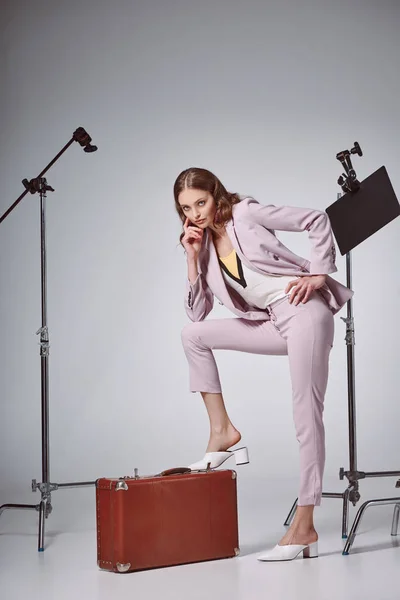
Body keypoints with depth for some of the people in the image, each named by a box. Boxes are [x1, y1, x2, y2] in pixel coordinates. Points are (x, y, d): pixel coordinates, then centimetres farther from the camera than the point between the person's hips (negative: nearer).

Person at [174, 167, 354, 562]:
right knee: (193, 335, 3)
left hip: (304, 311, -7)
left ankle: (304, 528, -9)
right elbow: (196, 312, 10)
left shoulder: (246, 213, -1)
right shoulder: (205, 246, 15)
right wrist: (192, 256, 4)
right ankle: (222, 433, 3)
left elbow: (316, 220, -1)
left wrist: (318, 274, -9)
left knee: (306, 417, -10)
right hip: (275, 325, 7)